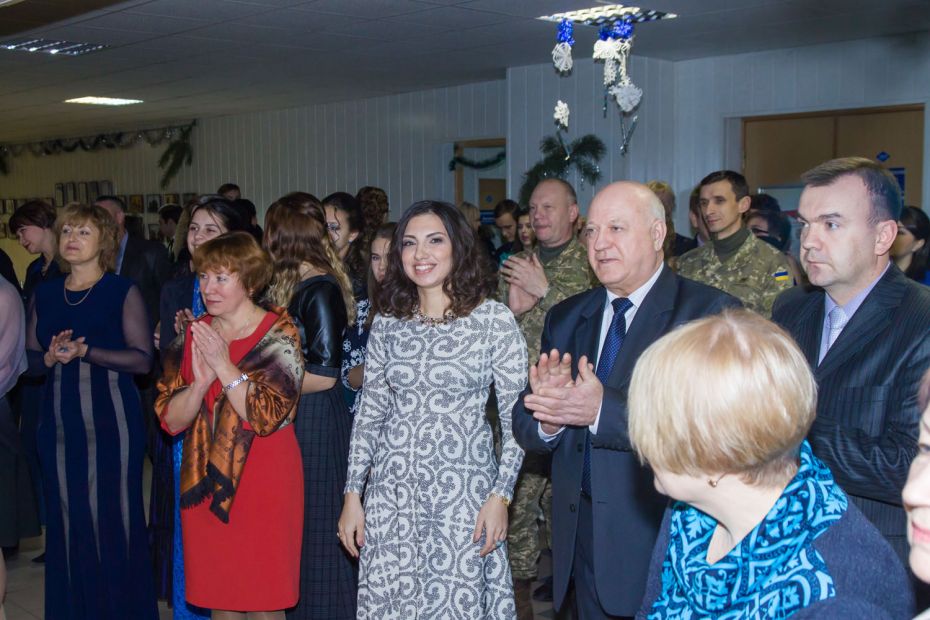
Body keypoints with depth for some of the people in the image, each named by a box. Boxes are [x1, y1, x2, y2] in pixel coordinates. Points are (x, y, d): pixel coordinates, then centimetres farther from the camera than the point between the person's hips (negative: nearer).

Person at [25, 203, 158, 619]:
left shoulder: (123, 292, -1)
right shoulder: (44, 294, 13)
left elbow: (143, 359, -9)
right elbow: (29, 360, 14)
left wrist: (84, 352, -17)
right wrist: (51, 356, -8)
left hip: (111, 421, -4)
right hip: (60, 424, 4)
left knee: (113, 519, -1)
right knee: (66, 521, 6)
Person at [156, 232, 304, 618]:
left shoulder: (278, 334, -7)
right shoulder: (194, 334, 7)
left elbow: (267, 416, -17)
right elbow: (170, 419, 1)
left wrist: (224, 366, -19)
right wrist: (200, 382, -17)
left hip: (264, 484, -4)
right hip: (205, 483, 5)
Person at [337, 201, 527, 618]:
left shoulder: (494, 319, -5)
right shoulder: (387, 323, 5)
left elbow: (515, 417, -4)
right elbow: (368, 413, 9)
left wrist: (501, 495, -10)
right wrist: (352, 494, 5)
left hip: (463, 490, -3)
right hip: (391, 490, 3)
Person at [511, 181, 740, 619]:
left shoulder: (711, 313, -11)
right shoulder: (565, 319, 8)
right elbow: (525, 425, 5)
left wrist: (603, 409, -31)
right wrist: (547, 417, -18)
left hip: (668, 539, -5)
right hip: (582, 541, 5)